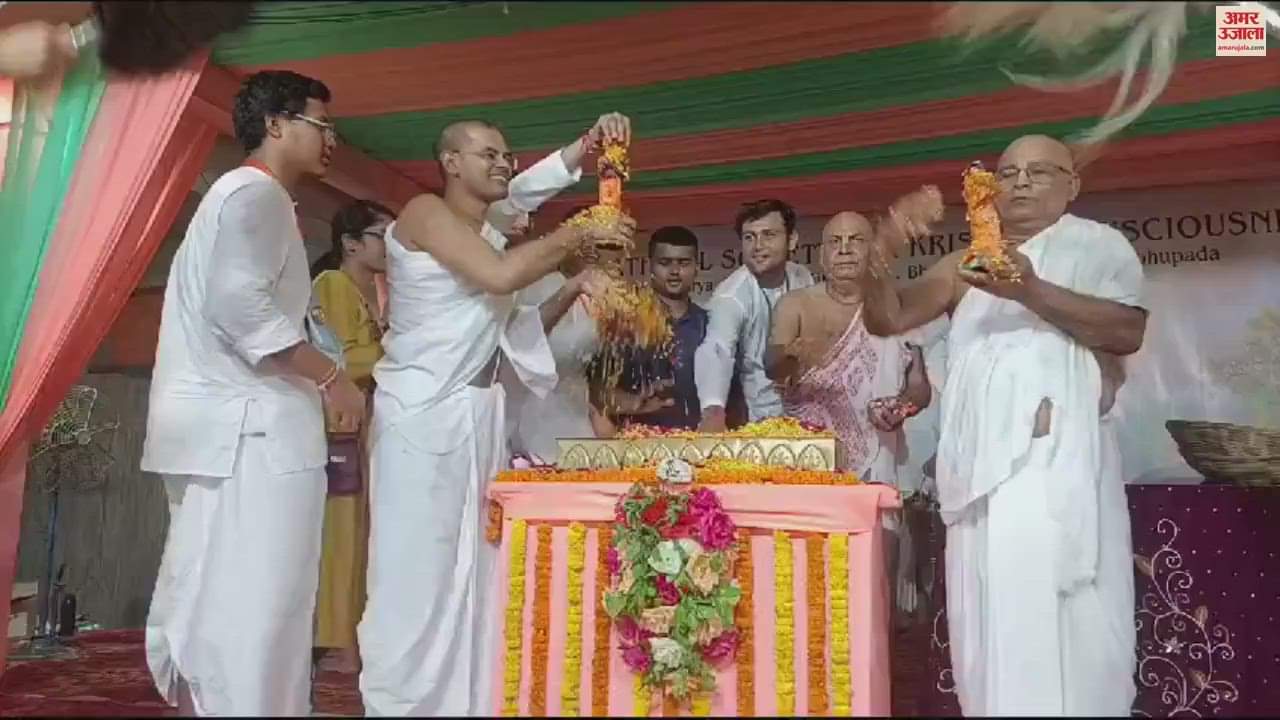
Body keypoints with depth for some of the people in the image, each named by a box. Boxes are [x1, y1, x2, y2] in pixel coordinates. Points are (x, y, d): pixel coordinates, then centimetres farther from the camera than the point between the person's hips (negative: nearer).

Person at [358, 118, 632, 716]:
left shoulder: (494, 237, 17)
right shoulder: (424, 212, -7)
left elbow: (518, 322, 18)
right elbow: (499, 276, -22)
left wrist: (574, 289, 6)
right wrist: (576, 235, -13)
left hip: (478, 414, 8)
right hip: (421, 410, -8)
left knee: (473, 566, 9)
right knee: (417, 565, -3)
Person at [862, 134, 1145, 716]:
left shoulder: (1097, 245, 9)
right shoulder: (963, 266, 21)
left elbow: (1128, 331, -8)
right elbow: (886, 319, 14)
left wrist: (1030, 290, -20)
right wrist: (883, 251, -4)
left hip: (1057, 461, -4)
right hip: (979, 466, 4)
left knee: (1063, 625, -7)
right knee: (990, 626, 4)